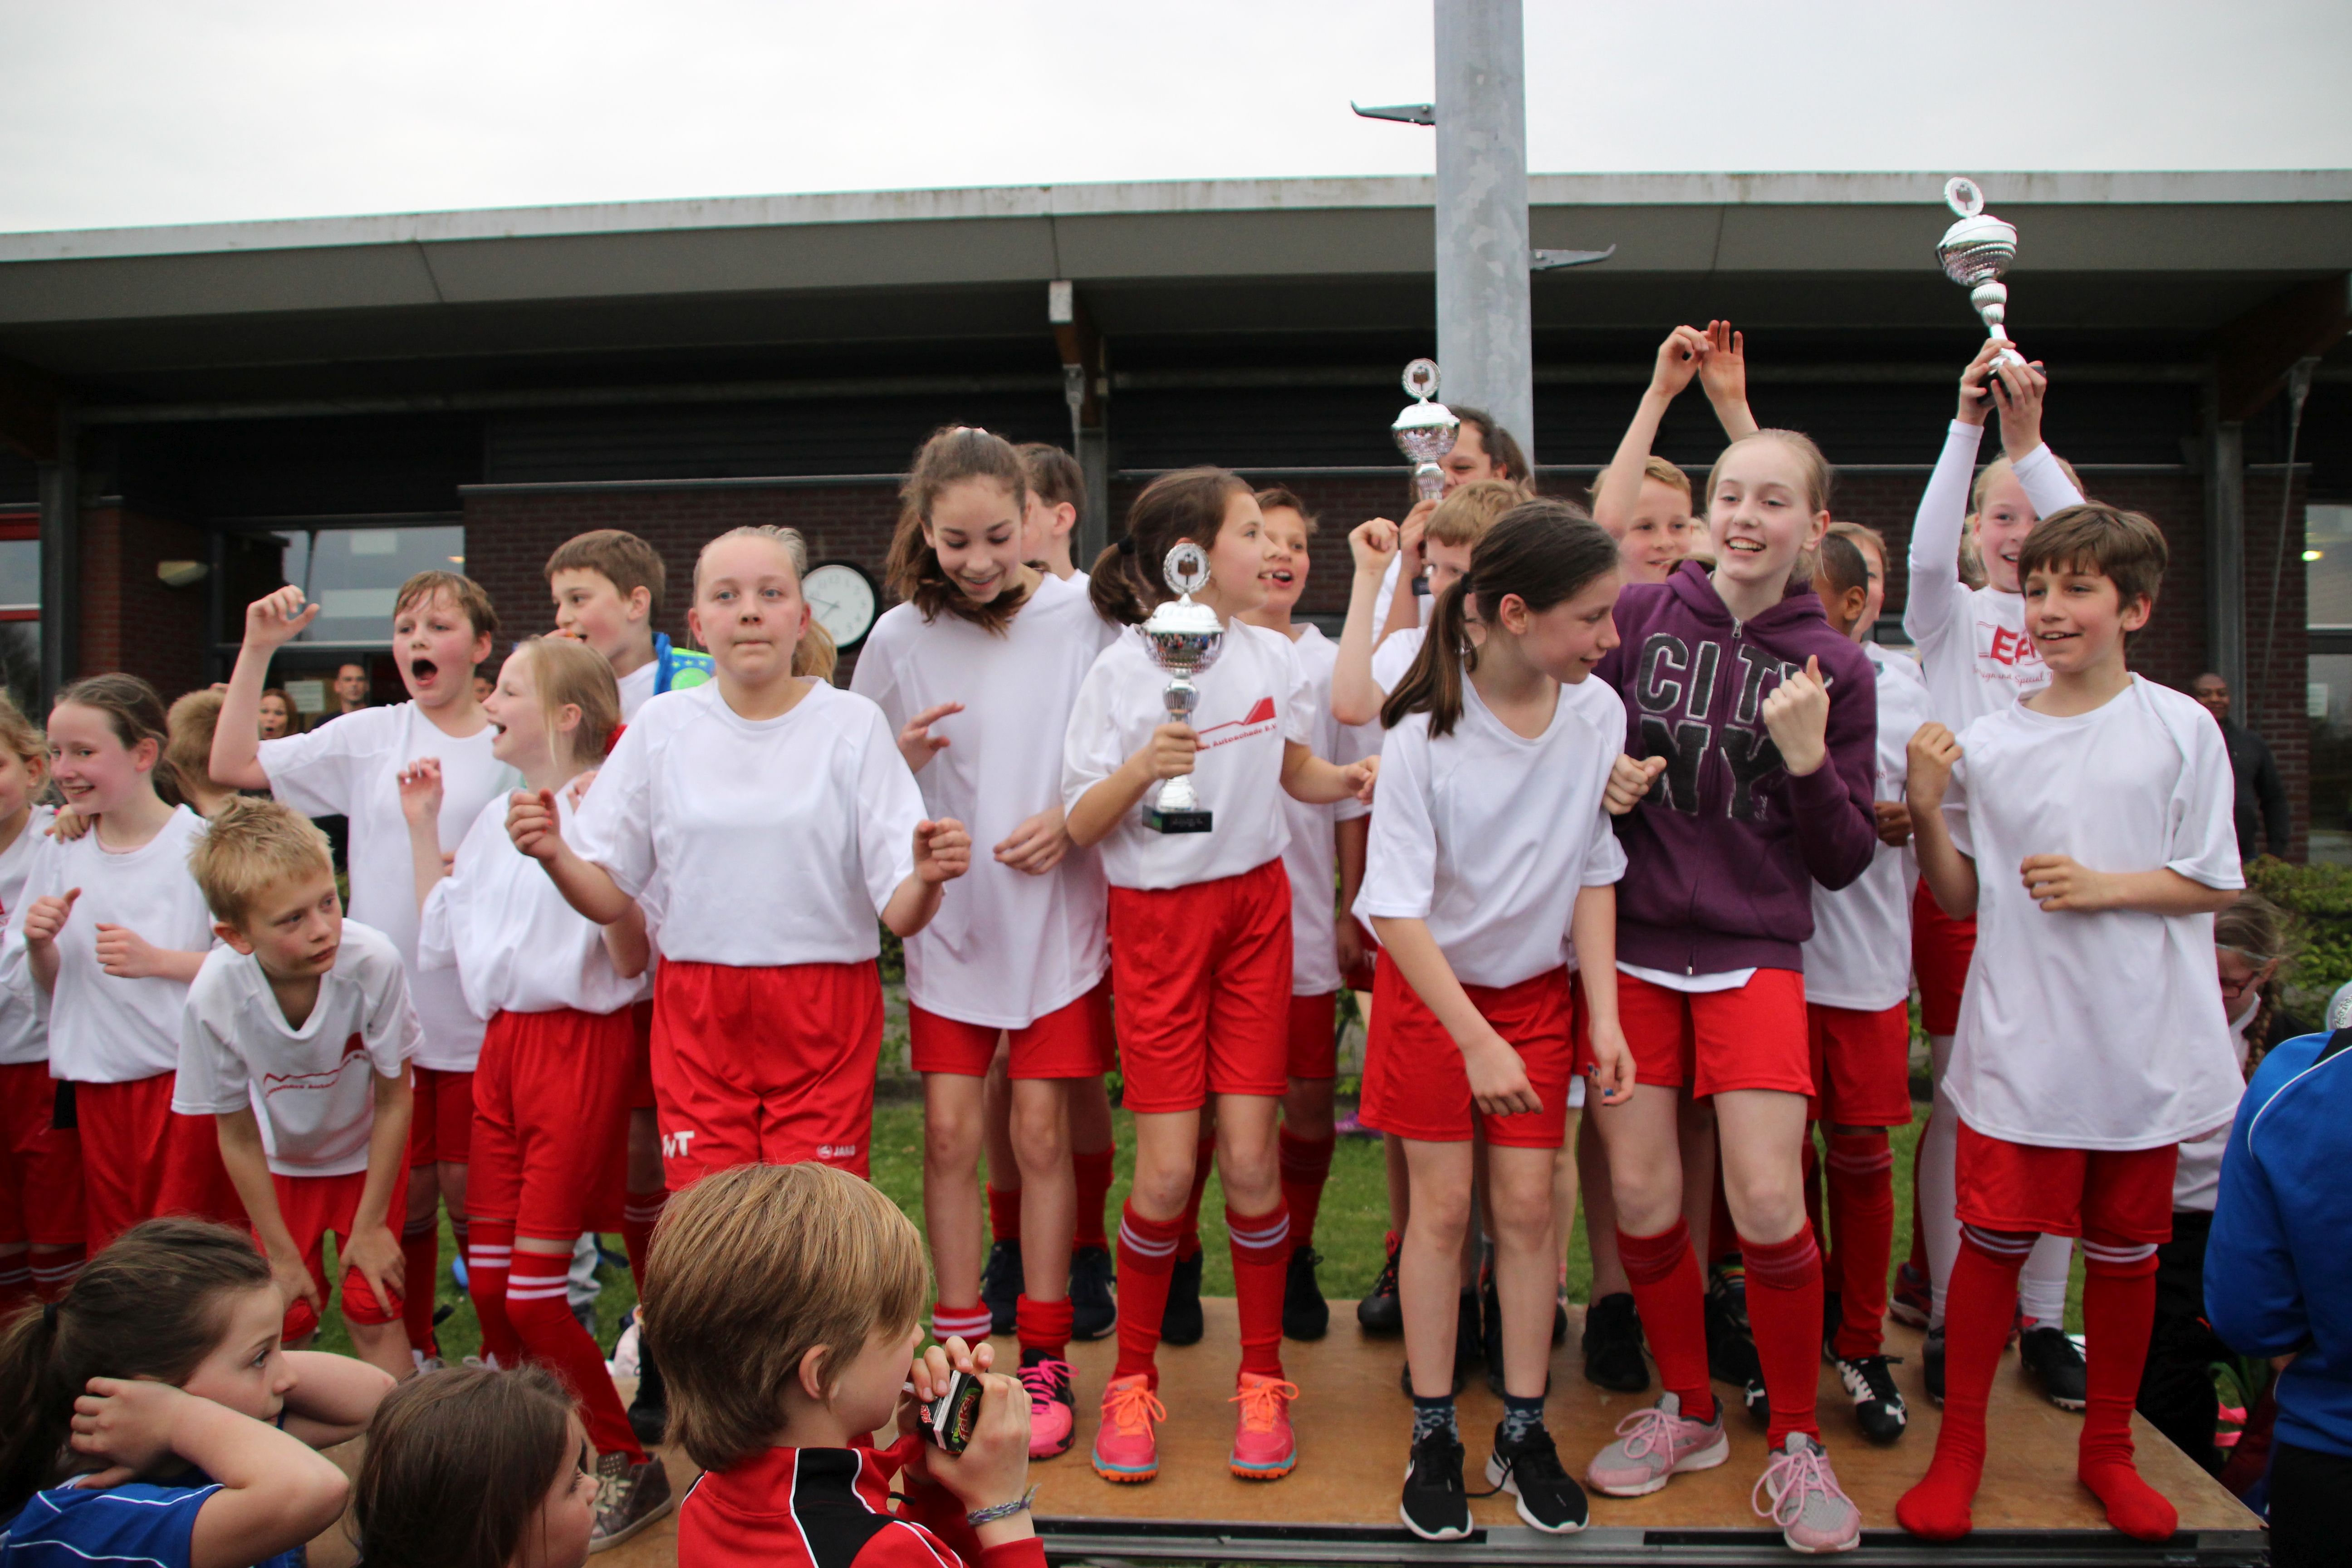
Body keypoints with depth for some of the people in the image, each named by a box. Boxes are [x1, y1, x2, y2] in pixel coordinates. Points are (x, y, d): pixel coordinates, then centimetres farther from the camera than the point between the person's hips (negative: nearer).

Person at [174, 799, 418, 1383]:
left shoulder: (374, 962, -36)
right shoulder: (215, 997, -33)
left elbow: (393, 1100, -18)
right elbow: (238, 1138, -14)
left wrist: (370, 1225, -9)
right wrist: (281, 1254, -6)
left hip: (369, 1152, -1)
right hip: (283, 1162, 1)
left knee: (370, 1307, -4)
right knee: (289, 1318, 3)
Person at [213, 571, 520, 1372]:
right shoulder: (368, 738, 4)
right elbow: (233, 766, 0)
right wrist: (257, 651, -4)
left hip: (477, 1012, -2)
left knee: (470, 1194, 5)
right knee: (405, 1196, 11)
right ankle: (413, 1352, 28)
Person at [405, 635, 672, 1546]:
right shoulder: (496, 820, 12)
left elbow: (632, 960, -16)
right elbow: (440, 941, 18)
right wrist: (421, 826, 18)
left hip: (581, 1044, -8)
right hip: (501, 1043, 8)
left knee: (533, 1291, -5)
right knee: (488, 1282, 12)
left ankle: (628, 1469, 12)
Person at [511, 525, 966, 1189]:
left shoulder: (853, 723, -1)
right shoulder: (661, 726, 5)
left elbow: (900, 914, -6)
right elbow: (610, 899, 5)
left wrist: (926, 880, -27)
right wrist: (555, 856, -14)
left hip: (825, 1016, -1)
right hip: (696, 1015, 2)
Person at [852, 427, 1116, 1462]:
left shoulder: (1081, 617, -5)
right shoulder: (900, 637, 0)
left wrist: (1073, 816, -15)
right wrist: (904, 759, -14)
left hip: (1058, 912, -1)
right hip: (949, 913, 2)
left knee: (1041, 1132, 2)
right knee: (951, 1131, 4)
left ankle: (1044, 1357, 16)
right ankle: (960, 1346, 19)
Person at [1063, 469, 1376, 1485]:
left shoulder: (1272, 657, 4)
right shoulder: (1122, 671, -9)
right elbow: (1082, 826, -8)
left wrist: (1352, 780, -2)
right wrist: (1140, 768, -26)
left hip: (1256, 908, 3)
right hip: (1156, 919, -3)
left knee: (1249, 1157, 0)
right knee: (1167, 1170, -4)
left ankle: (1262, 1378, 19)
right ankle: (1134, 1374, 19)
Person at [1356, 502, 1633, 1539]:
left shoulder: (1597, 715, -13)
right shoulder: (1424, 733, -23)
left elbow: (1595, 874, -4)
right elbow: (1398, 907, -21)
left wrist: (1604, 1017, -9)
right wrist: (1477, 1039, -25)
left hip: (1540, 985, 3)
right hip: (1431, 986, -3)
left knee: (1528, 1203, 5)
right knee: (1442, 1204, 3)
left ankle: (1524, 1433, 19)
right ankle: (1433, 1437, 18)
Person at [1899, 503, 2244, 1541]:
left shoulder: (2180, 729, -1)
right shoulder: (1989, 744, 2)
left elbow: (2214, 883, 1)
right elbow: (1961, 899, 7)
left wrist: (2101, 887, -13)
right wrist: (1927, 814, -9)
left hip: (2144, 1041, 0)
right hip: (2019, 1038, 0)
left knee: (2125, 1248, 13)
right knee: (1994, 1240, 2)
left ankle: (2107, 1448, 31)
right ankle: (1961, 1444, 18)